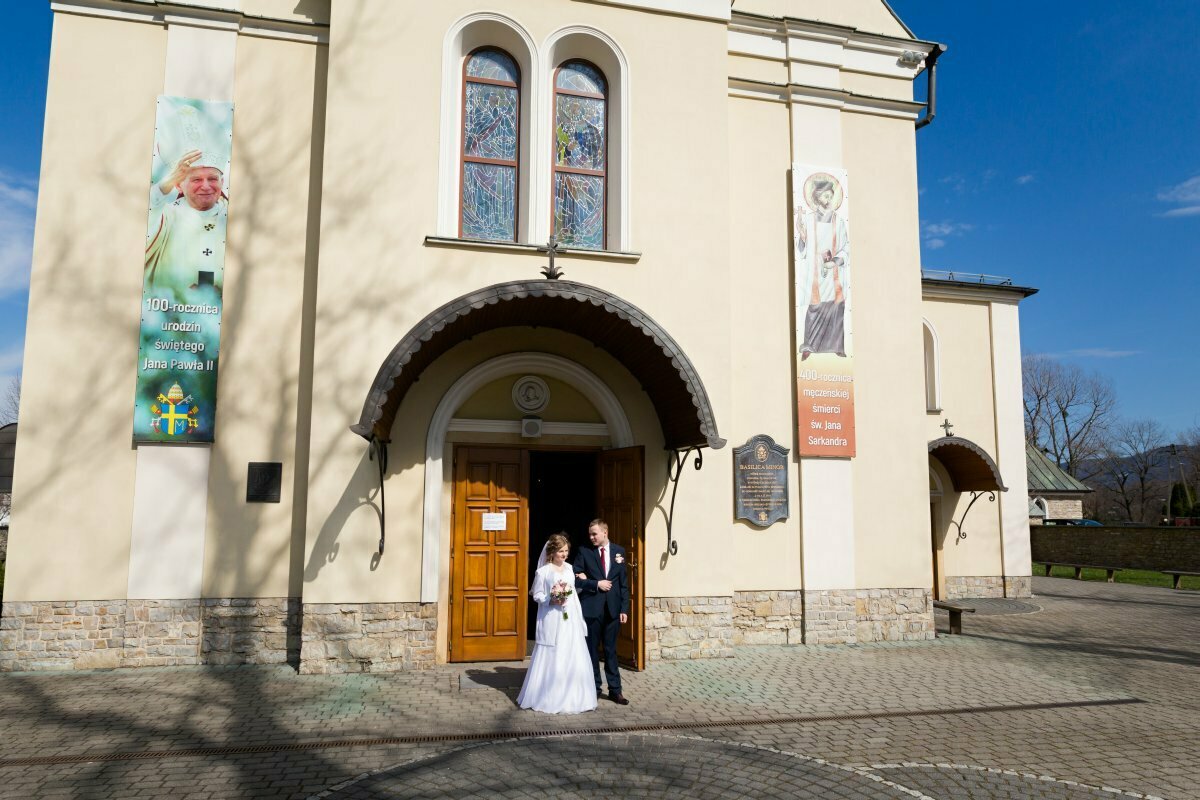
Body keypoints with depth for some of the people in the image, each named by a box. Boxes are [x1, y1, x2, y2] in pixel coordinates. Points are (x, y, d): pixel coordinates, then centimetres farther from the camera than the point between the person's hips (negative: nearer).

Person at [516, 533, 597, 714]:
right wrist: (552, 601, -19)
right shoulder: (543, 571, -5)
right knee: (551, 659, -2)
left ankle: (571, 698, 17)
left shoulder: (569, 568, 11)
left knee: (573, 657, 5)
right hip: (552, 621, -5)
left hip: (570, 619, 5)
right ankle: (548, 698, 11)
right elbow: (537, 595, -5)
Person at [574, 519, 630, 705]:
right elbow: (575, 578, -3)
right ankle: (594, 688, 18)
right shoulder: (585, 552, -1)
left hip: (613, 608, 1)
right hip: (591, 608, -1)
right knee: (592, 649, 7)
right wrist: (596, 583, -13)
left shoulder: (619, 551, 5)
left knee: (611, 649, 7)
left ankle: (615, 690, 14)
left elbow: (624, 582, 5)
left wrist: (624, 608, 0)